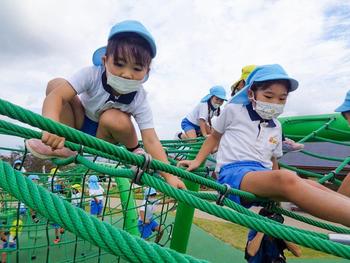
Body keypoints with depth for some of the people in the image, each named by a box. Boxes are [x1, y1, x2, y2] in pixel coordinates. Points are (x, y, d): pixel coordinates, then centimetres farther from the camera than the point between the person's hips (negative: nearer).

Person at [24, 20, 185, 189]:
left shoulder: (140, 100, -26)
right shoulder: (92, 74, -29)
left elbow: (151, 140, -28)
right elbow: (56, 95, -39)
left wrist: (169, 175, -34)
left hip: (103, 134, 0)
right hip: (79, 124, 1)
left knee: (115, 119, -38)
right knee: (55, 84, -25)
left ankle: (133, 150, -5)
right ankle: (63, 146, -15)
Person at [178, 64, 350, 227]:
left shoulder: (276, 127, 20)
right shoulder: (233, 110, 7)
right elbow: (214, 136, 19)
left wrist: (278, 195, 18)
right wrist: (197, 161, 11)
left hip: (264, 176, 6)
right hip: (234, 173, -5)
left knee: (312, 186, -23)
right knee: (286, 178, -35)